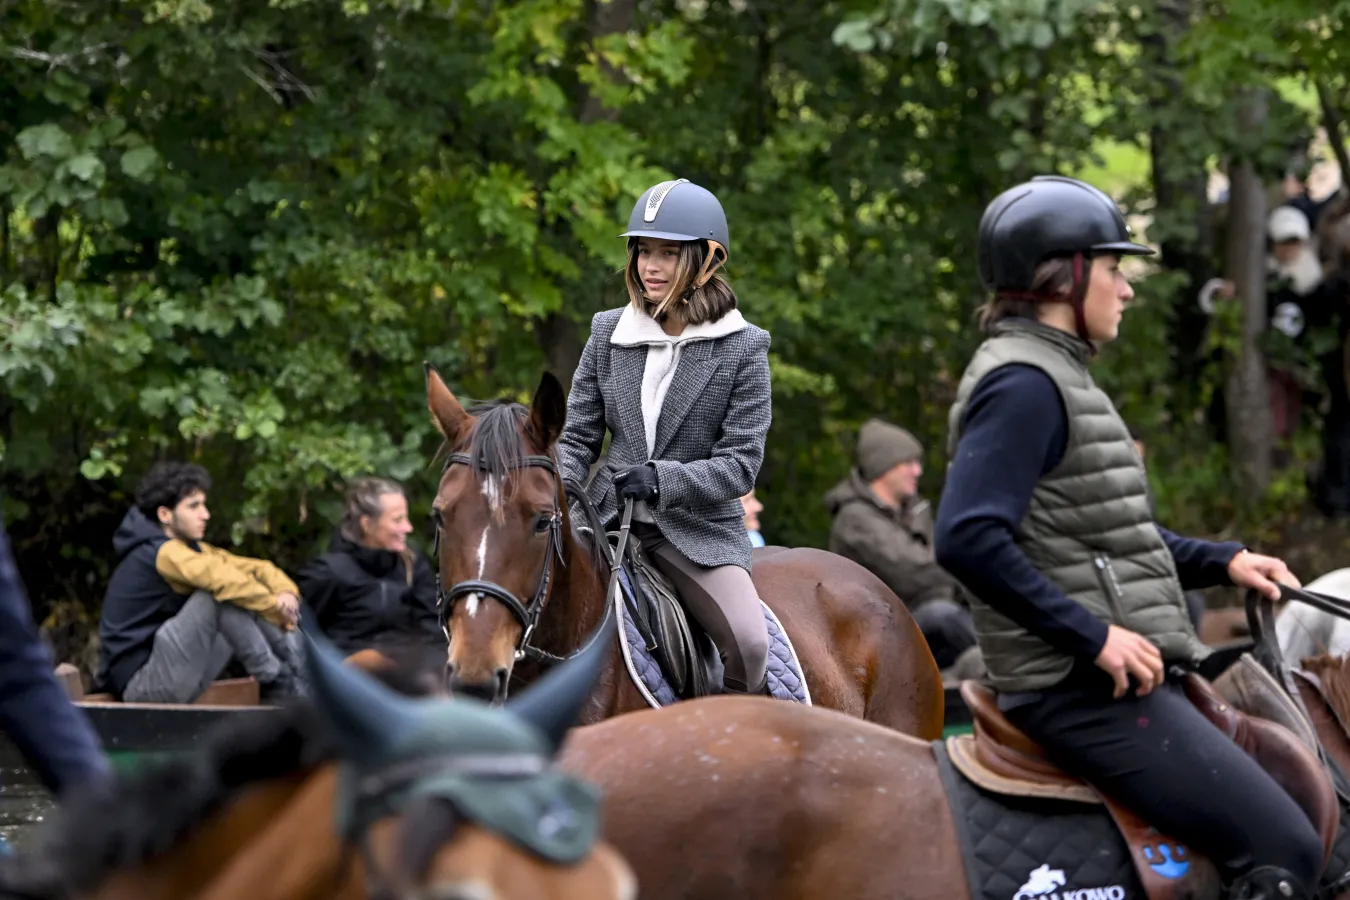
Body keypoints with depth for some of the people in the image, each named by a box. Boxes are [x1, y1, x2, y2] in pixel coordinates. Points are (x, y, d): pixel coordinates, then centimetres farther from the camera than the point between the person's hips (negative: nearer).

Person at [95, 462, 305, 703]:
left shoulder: (190, 549, 13)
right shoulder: (162, 554, -15)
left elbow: (254, 568, 8)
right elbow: (223, 579, -31)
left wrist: (286, 592, -13)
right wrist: (277, 607, -19)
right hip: (140, 682, -10)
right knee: (223, 592, -23)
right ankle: (276, 682, -16)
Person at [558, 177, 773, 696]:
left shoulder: (742, 348, -4)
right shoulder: (608, 333, 6)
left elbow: (740, 463, -9)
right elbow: (578, 437, 9)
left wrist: (661, 480, -23)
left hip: (700, 530, -3)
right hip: (609, 519, 3)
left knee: (750, 643, -26)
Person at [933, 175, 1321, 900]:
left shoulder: (1058, 377, 18)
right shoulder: (1023, 385, -15)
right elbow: (967, 539, -26)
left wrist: (1222, 562, 15)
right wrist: (1092, 635, -24)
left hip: (1120, 673, 11)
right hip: (1081, 691, -11)